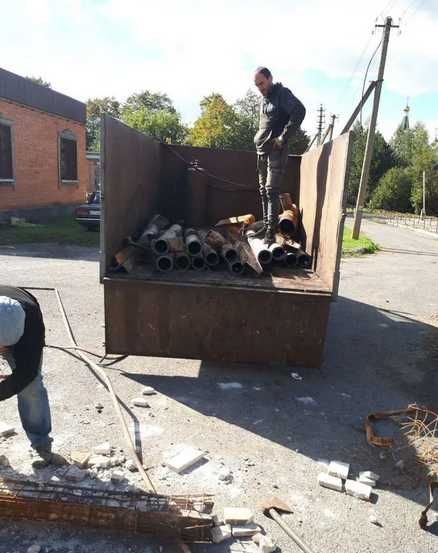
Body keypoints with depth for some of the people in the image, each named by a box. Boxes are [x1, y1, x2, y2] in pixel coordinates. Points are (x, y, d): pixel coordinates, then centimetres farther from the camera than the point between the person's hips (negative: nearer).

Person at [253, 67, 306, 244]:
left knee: (271, 190, -13)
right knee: (264, 190, 10)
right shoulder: (264, 98, 17)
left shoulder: (282, 93, -6)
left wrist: (283, 137, -21)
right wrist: (259, 138, 10)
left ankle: (271, 231, -13)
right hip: (262, 150, 8)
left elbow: (300, 111, -20)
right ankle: (266, 225, 18)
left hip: (276, 150, -8)